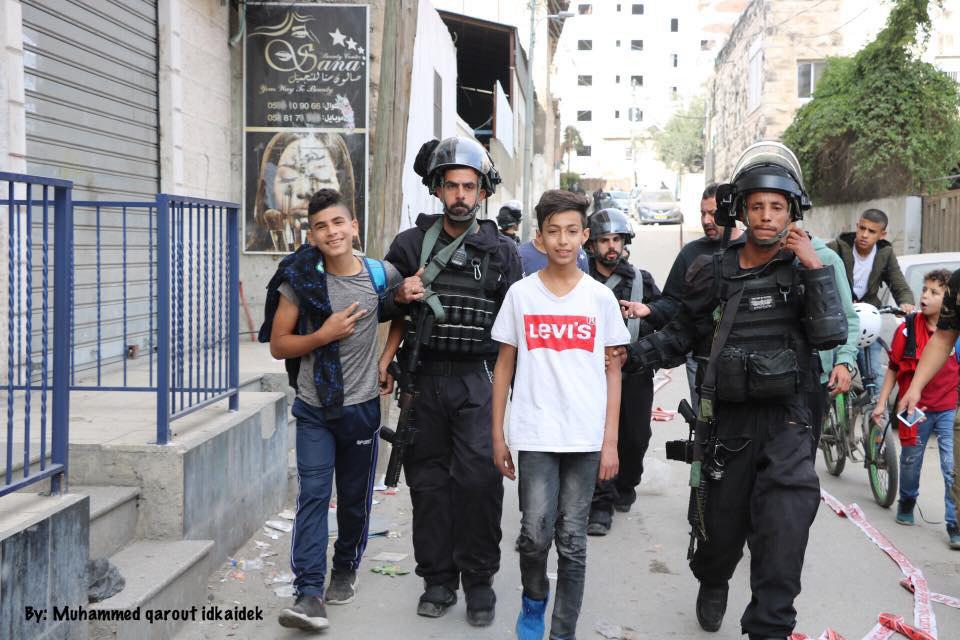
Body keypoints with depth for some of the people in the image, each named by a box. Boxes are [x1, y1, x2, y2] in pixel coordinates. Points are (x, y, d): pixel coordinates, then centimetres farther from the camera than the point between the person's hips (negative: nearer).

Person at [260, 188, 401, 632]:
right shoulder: (300, 280, -5)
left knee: (355, 499, 12)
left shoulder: (380, 275, -2)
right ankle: (309, 593, -11)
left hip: (361, 407, 1)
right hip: (315, 409, -1)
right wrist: (324, 335, -17)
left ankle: (344, 571, 33)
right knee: (313, 495, -10)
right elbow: (278, 345, -3)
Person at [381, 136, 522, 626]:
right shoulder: (411, 244, 7)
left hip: (476, 381, -2)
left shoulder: (501, 251, 5)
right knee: (428, 480, 7)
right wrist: (401, 295, -5)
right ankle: (438, 579, 19)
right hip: (423, 379, 2)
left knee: (479, 478, -8)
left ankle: (479, 580, 7)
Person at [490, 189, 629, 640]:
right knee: (535, 532, -8)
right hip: (534, 435, 0)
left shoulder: (600, 297, 4)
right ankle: (533, 600, 21)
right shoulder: (520, 294, 4)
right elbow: (504, 367, 8)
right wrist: (497, 436, 4)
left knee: (572, 540, 5)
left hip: (585, 438, 1)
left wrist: (611, 441, 0)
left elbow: (613, 373, 6)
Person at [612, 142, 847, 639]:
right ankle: (712, 584, 49)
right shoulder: (714, 273, 2)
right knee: (721, 529, 16)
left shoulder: (803, 270, 0)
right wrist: (632, 355, -4)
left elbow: (830, 336, -13)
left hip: (785, 424, -1)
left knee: (783, 536, -13)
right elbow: (680, 335, 10)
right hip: (726, 420, 1)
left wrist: (814, 267, -17)